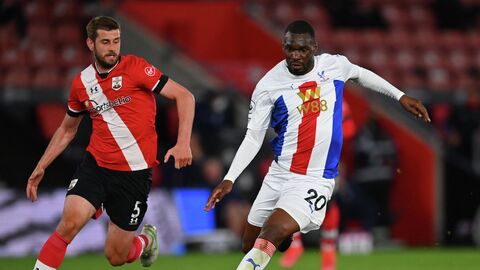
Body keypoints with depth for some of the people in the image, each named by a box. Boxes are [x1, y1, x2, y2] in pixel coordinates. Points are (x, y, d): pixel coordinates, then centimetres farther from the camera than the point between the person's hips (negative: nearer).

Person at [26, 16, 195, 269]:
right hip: (95, 164, 3)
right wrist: (41, 167, 18)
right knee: (70, 221, -24)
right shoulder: (81, 82, 6)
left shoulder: (134, 68, -7)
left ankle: (146, 240, 38)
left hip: (135, 171, -3)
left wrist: (183, 143, -20)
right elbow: (67, 129, 23)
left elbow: (185, 96, -9)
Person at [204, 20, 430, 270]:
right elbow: (253, 137, -3)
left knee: (274, 233, -26)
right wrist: (229, 179, -13)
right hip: (279, 174, 2)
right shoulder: (269, 85, -6)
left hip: (315, 181, -2)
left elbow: (361, 74, 23)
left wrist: (400, 96, 24)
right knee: (250, 246, 8)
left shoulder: (335, 65, -1)